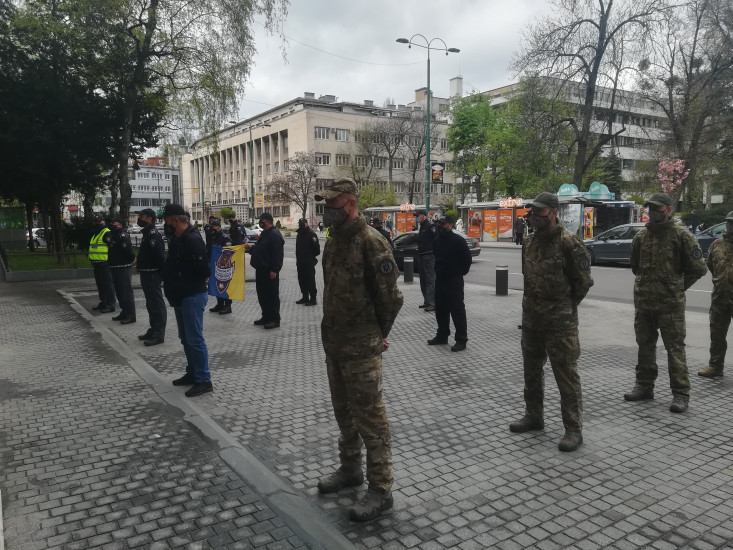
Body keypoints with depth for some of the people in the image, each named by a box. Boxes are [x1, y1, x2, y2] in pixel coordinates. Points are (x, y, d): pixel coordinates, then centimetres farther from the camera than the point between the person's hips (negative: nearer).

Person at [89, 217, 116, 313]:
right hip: (97, 264, 10)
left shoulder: (107, 234, -10)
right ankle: (103, 303, 26)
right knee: (100, 285, 16)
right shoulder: (96, 234, 21)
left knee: (107, 285, -7)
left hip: (104, 264, -10)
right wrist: (92, 261, 25)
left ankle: (110, 305, -4)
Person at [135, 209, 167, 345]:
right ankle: (153, 330, 28)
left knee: (157, 304, -6)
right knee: (151, 304, 17)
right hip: (147, 274, 11)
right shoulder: (147, 233, 17)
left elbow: (159, 255, -24)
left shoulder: (153, 234, -18)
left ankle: (158, 335, -2)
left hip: (153, 274, -11)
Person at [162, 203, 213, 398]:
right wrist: (170, 286, 5)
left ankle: (203, 380, 2)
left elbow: (204, 270, -24)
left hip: (193, 297, -10)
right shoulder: (176, 238, 10)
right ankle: (192, 374, 30)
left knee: (195, 339, -6)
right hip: (181, 296, 10)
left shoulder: (192, 240, -20)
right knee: (186, 338, 18)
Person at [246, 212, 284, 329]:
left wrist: (274, 270, -24)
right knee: (262, 295, 15)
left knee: (272, 295, -4)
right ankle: (266, 317, 25)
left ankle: (274, 319, 2)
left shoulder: (275, 235, -15)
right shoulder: (264, 234, 18)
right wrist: (251, 248, 12)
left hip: (270, 272, -10)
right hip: (261, 270, 10)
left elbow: (277, 254, -21)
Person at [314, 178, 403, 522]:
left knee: (370, 418, -1)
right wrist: (332, 331, 15)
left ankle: (380, 490, 12)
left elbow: (389, 295, -16)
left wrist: (378, 335, -5)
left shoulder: (370, 242, -17)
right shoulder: (333, 241, 11)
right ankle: (350, 469, 38)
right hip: (334, 343, 9)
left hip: (361, 348, -9)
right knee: (344, 411, 21)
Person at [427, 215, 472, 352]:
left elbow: (467, 258, -9)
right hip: (440, 279, 8)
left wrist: (461, 272, -3)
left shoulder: (458, 240, -11)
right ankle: (442, 335, 28)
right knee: (440, 309, 15)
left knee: (457, 310, -5)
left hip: (454, 281, -8)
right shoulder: (437, 241, 12)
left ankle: (461, 340, 1)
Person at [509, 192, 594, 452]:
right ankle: (534, 416, 34)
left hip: (560, 321, -7)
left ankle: (573, 429, 10)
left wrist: (566, 305, 1)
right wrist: (533, 302, 14)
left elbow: (584, 280, -7)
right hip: (531, 317, 8)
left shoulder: (569, 242, -13)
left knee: (566, 375, -1)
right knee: (531, 369, 18)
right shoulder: (529, 241, 8)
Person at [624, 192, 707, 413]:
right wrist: (645, 283, 14)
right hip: (643, 300, 6)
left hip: (670, 303, -5)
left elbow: (699, 268, -2)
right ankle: (644, 386, 26)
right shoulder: (641, 236, 8)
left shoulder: (681, 235, -7)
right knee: (645, 345, 14)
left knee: (675, 347, -1)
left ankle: (681, 394, 7)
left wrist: (678, 287, 2)